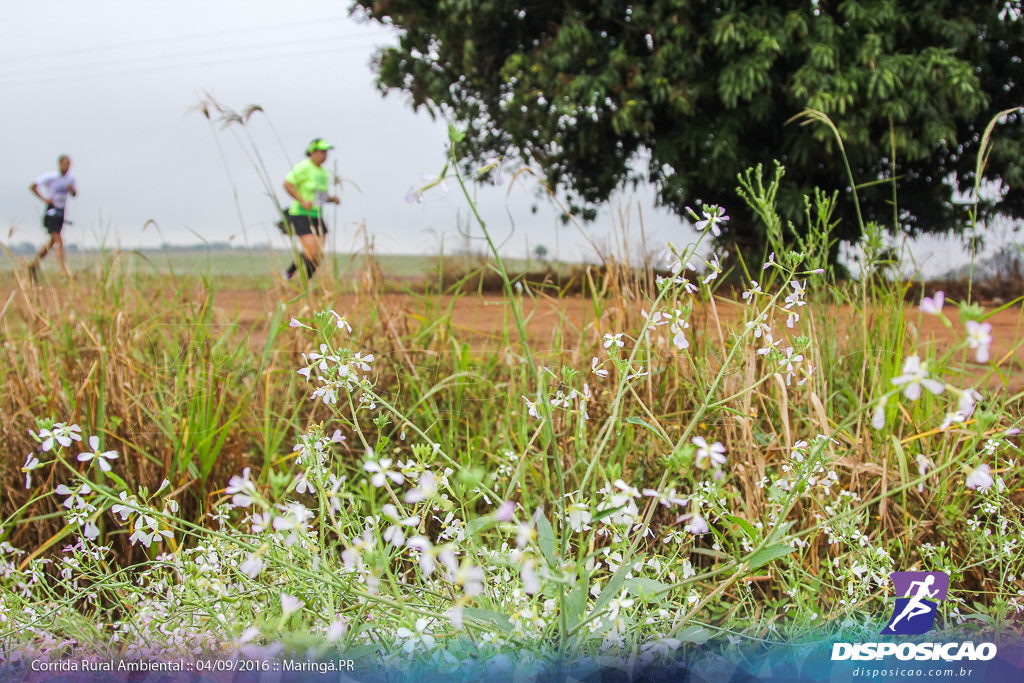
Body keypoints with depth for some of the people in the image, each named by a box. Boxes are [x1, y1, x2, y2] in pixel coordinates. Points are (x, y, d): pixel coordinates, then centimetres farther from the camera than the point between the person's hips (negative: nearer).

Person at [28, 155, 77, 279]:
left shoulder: (70, 178, 4)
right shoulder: (50, 177, -11)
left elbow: (74, 194, 15)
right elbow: (32, 186, -6)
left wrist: (72, 190, -8)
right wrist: (44, 198, -14)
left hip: (61, 212, 7)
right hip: (51, 211, -7)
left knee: (52, 242, 15)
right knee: (59, 242, -14)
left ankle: (33, 265, 31)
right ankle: (65, 271, -17)